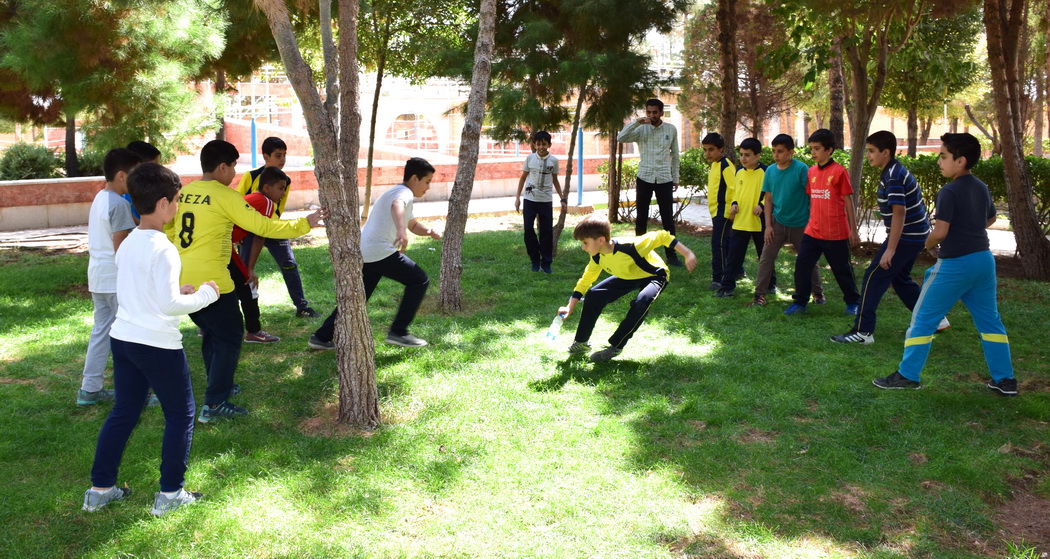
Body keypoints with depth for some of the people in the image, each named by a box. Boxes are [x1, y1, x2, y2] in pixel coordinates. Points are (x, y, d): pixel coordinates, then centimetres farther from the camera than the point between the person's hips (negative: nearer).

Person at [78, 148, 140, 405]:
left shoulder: (100, 199, 13)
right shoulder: (118, 204, -16)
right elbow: (121, 246, -19)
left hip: (98, 277, 9)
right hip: (117, 278, -9)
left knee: (101, 331, 14)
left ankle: (90, 389, 19)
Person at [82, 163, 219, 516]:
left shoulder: (127, 244, 8)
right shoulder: (163, 249, -19)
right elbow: (169, 305, -21)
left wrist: (177, 291, 14)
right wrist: (204, 295, -7)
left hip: (123, 338, 8)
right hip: (158, 344, -8)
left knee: (123, 412, 18)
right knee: (180, 415, 7)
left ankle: (100, 489, 25)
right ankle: (170, 494, 13)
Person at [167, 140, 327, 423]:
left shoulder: (183, 193, 8)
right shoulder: (224, 196, -12)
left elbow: (168, 232, 16)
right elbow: (263, 226, -13)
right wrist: (305, 224, -5)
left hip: (182, 280, 8)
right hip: (210, 282, -8)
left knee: (211, 333, 24)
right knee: (229, 338, 4)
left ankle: (220, 386, 36)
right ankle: (214, 404, 3)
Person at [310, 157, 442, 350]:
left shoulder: (395, 193, 27)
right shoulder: (404, 193, -6)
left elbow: (413, 225, 35)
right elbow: (397, 206, -31)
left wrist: (428, 231, 13)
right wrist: (402, 231, -49)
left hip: (362, 254, 10)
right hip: (380, 252, -10)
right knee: (419, 281, 0)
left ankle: (322, 337, 22)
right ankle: (398, 332, -1)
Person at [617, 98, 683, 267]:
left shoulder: (671, 129, 4)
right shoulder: (641, 129, -1)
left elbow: (675, 155, 11)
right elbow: (620, 138, -16)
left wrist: (675, 178, 10)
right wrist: (636, 122, -22)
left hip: (664, 179, 1)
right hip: (644, 178, -1)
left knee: (668, 219, 3)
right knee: (641, 218, 6)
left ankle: (671, 255, 11)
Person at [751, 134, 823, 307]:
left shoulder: (801, 169, -14)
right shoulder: (770, 171, -1)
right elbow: (768, 199, 5)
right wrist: (768, 225, -1)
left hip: (800, 224, -3)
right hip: (778, 222, 3)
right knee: (765, 258, -2)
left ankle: (818, 293, 28)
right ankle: (760, 295, 6)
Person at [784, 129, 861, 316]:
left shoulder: (839, 171, -9)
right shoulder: (811, 172, 7)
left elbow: (848, 201, -5)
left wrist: (853, 229, -3)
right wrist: (808, 222, 12)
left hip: (836, 233, -5)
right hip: (812, 231, 5)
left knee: (842, 269, 9)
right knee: (802, 265, -1)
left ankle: (853, 302, 27)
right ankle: (800, 303, 11)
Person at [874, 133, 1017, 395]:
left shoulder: (949, 192, -16)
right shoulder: (982, 188, 9)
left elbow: (940, 232, -22)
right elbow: (990, 219, 27)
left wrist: (929, 245, -2)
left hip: (954, 265, -8)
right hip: (983, 259, 8)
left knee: (923, 319, 3)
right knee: (989, 320, 14)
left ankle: (907, 375, 6)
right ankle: (1005, 379, 17)